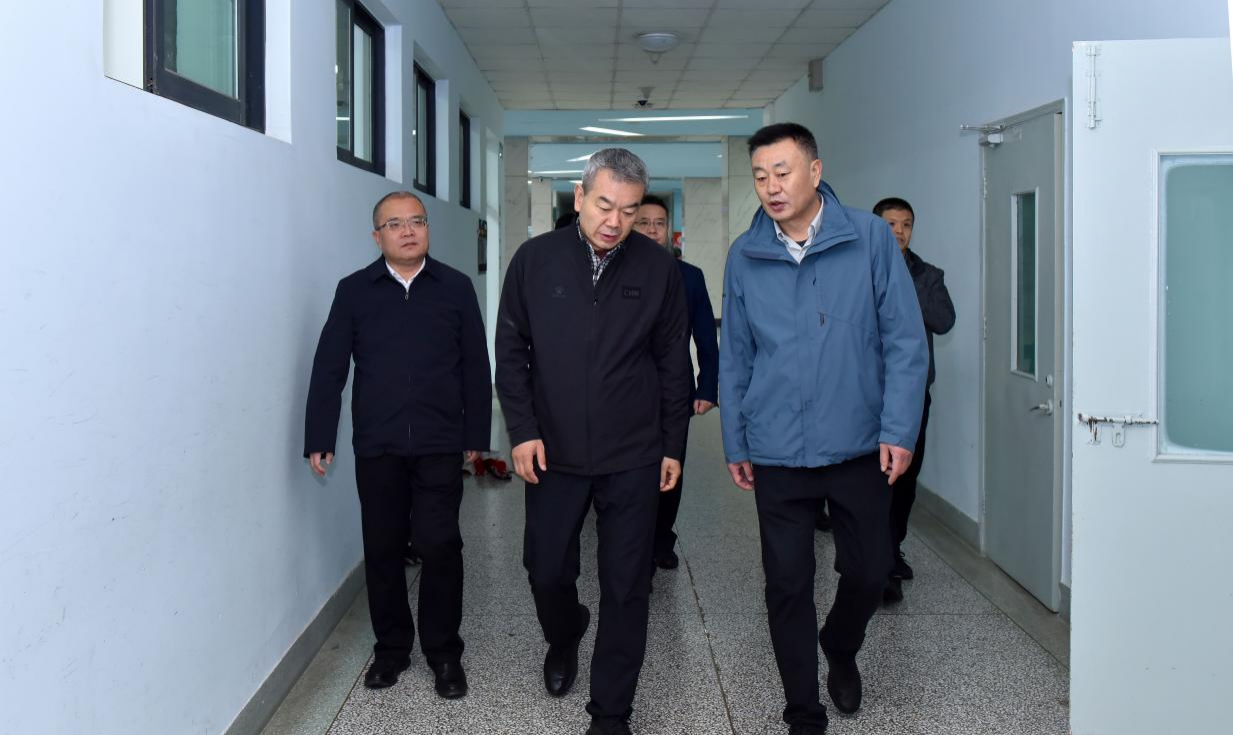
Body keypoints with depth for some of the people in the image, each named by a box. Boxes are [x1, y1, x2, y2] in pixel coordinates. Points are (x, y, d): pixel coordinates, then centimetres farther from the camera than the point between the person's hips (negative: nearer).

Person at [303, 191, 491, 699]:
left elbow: (475, 367, 5)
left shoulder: (455, 288, 3)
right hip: (376, 447, 1)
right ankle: (391, 647, 25)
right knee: (382, 548, 9)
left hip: (440, 446, -1)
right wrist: (318, 439, 0)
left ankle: (443, 653, 14)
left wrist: (476, 434, 3)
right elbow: (329, 368, 3)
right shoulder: (354, 291, 4)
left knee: (440, 547, -1)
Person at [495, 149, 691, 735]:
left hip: (633, 457, -1)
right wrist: (523, 430, -5)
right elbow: (511, 351, 3)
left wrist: (672, 446, 4)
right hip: (552, 452, 1)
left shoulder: (658, 268, -2)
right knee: (546, 570, 11)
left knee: (626, 587, 3)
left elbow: (673, 364, 4)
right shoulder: (535, 259, -2)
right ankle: (563, 637, 45)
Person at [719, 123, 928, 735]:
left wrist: (900, 430, -9)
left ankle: (840, 652, 43)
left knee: (869, 571, 11)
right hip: (777, 454, 1)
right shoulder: (744, 256, 0)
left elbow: (905, 341, -4)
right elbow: (734, 358, 7)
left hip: (859, 447, 0)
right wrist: (734, 443, 7)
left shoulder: (870, 238, -5)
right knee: (787, 587, 5)